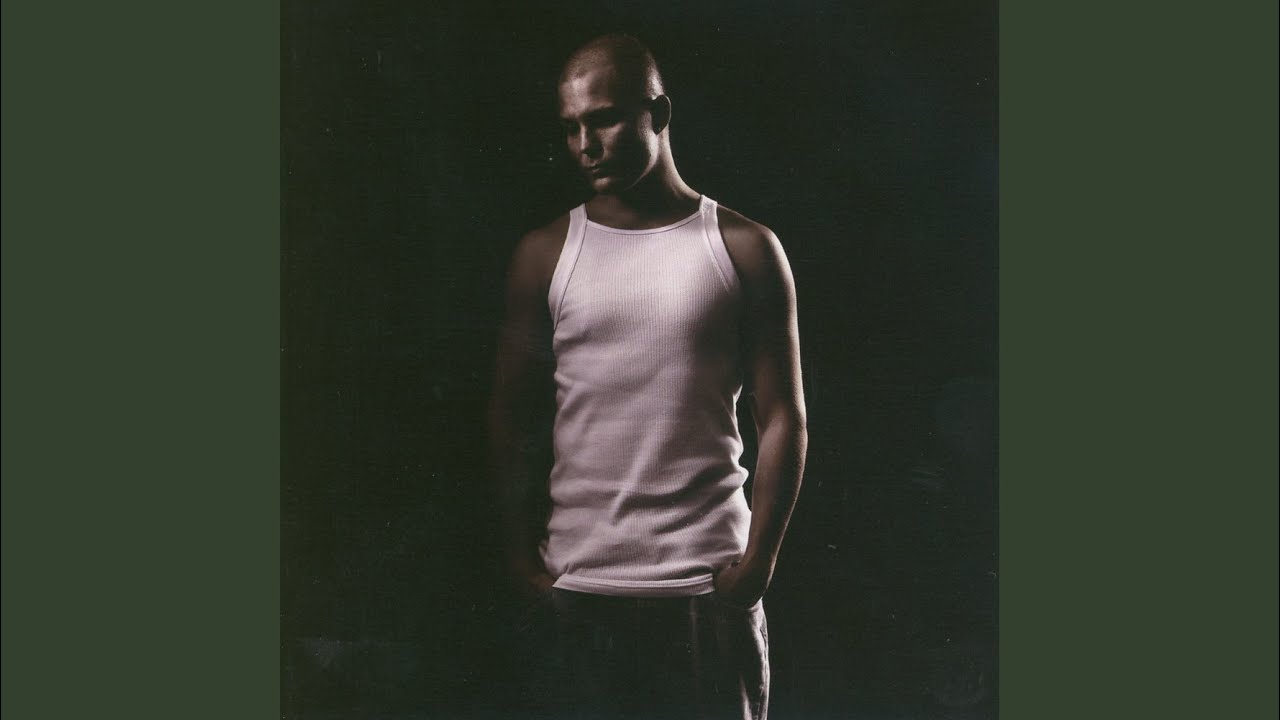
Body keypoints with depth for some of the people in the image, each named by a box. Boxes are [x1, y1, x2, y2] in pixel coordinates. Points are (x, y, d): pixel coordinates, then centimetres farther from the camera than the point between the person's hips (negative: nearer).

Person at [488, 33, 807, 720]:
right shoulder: (545, 253, 5)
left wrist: (757, 561, -7)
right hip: (579, 586, 1)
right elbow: (508, 411, 8)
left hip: (708, 585, -1)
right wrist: (518, 541, 2)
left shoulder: (745, 250, 1)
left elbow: (783, 418, 0)